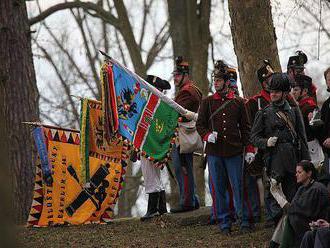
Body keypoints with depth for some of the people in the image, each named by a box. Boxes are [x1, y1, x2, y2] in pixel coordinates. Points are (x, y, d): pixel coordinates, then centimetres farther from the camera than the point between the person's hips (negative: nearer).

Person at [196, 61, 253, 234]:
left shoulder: (238, 102, 6)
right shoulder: (207, 102, 7)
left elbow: (245, 127, 8)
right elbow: (200, 124, 9)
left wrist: (249, 149, 2)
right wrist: (207, 135, -12)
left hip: (234, 151, -1)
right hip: (214, 152, 1)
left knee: (238, 186, 0)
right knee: (218, 189, 3)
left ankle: (244, 221, 8)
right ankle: (224, 223, 10)